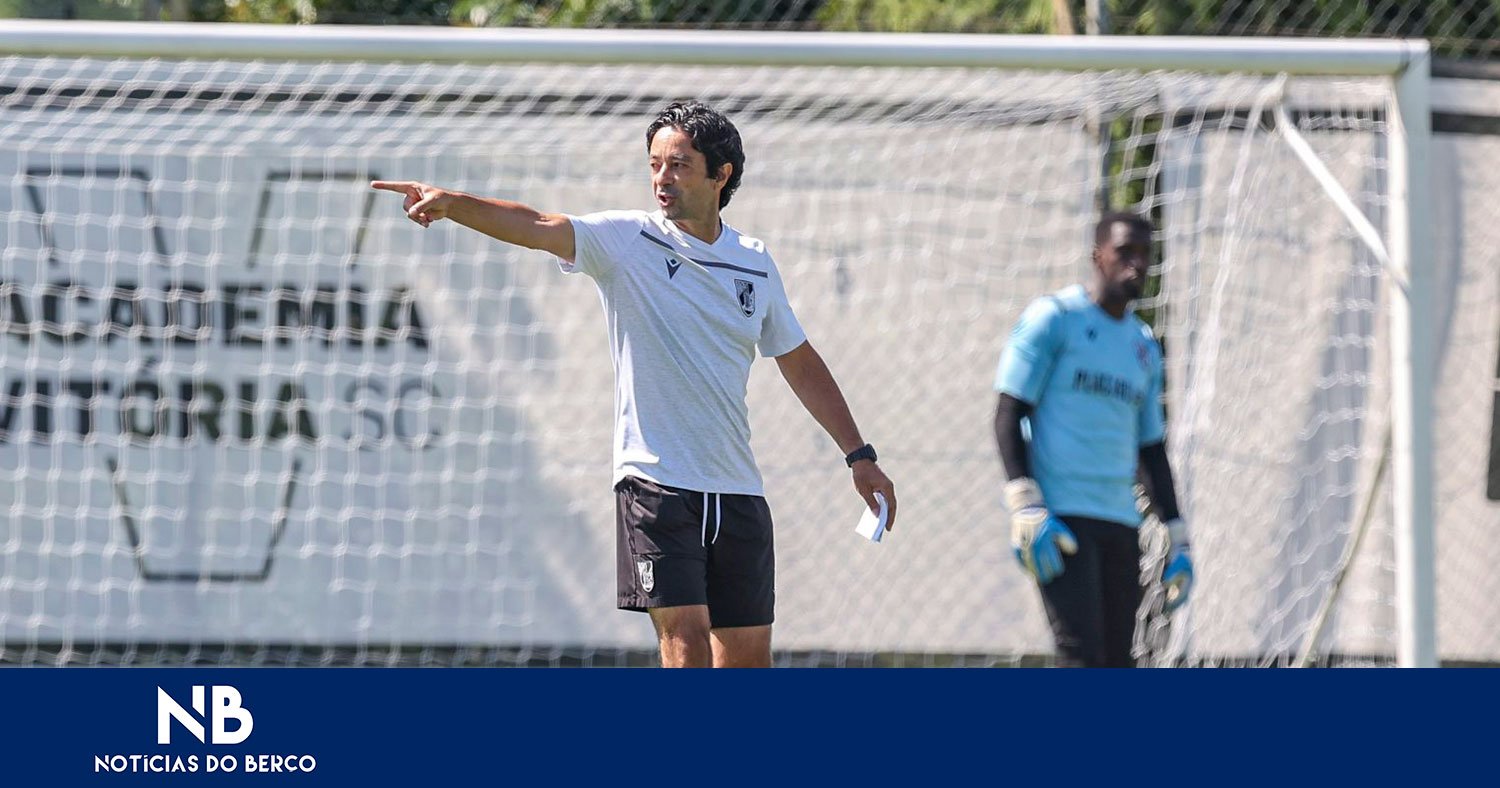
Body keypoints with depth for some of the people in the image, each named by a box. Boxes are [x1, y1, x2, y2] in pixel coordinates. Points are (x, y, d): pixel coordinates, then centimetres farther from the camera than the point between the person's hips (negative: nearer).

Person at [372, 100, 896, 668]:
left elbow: (800, 364, 21)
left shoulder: (755, 265, 9)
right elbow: (536, 227, -19)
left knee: (747, 658, 6)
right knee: (685, 641, -16)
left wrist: (859, 455, 22)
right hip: (654, 483, -4)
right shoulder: (625, 241, -2)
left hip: (737, 493, 4)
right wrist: (452, 203, -36)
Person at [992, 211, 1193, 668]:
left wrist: (1178, 542, 19)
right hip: (1060, 516, -7)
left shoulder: (1145, 348, 19)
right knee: (1081, 659, -18)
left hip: (1120, 523, 7)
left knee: (1115, 664, 2)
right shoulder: (1054, 318, 0)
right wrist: (1026, 513, -17)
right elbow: (1009, 417, -6)